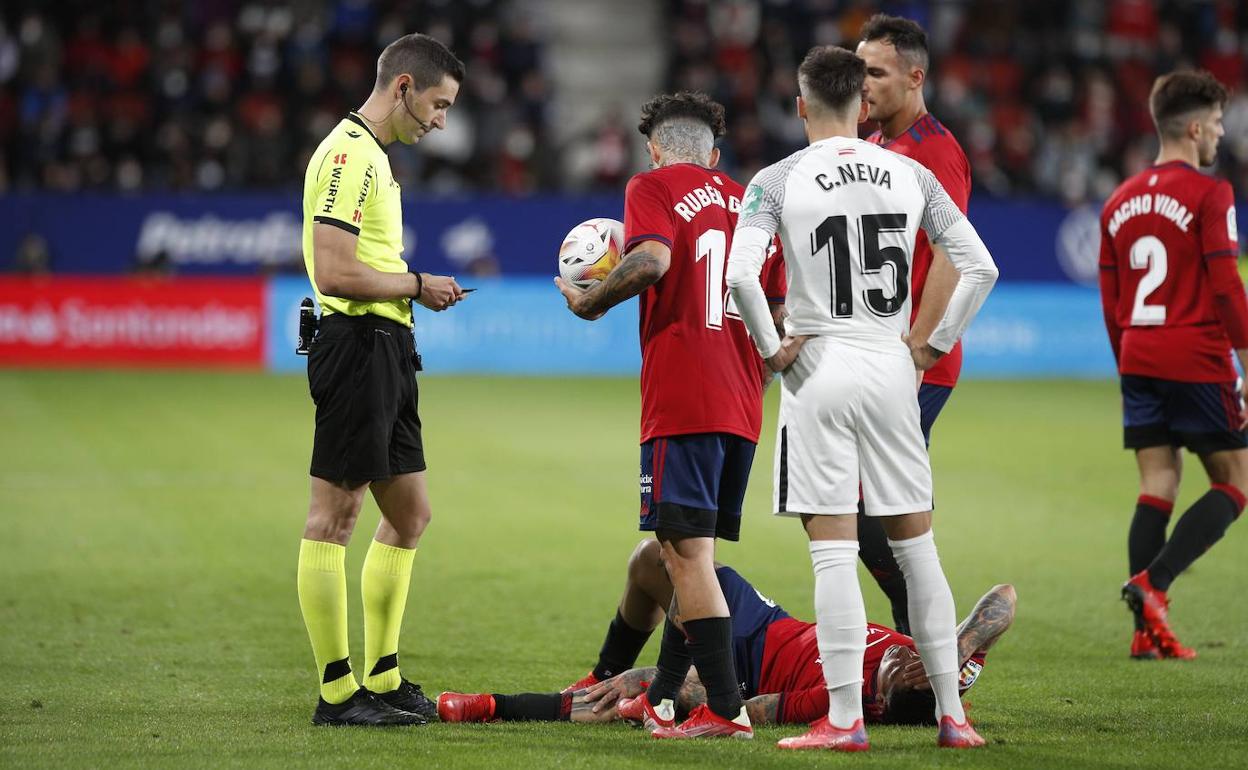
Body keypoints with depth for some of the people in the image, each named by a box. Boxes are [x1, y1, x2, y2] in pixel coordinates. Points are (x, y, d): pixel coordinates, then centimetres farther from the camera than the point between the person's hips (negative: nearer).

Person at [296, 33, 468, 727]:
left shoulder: (372, 156, 20)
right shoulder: (349, 155, -13)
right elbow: (335, 273, -21)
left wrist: (416, 289, 10)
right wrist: (417, 285, -10)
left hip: (385, 351, 11)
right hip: (358, 345, -11)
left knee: (411, 514, 14)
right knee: (334, 515, -6)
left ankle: (382, 678, 20)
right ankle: (337, 691, -4)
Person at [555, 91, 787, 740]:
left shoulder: (652, 187, 1)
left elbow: (651, 259, -19)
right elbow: (780, 313, 20)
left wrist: (589, 302, -4)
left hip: (681, 403, -7)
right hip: (742, 407, 7)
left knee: (687, 552, -7)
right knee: (693, 552, 15)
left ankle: (725, 708, -13)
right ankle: (662, 698, 22)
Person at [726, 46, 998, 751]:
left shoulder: (777, 182, -4)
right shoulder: (911, 176, 5)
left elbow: (741, 275, -17)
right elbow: (980, 267, 1)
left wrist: (770, 348, -5)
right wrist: (938, 343, 9)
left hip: (819, 372, -3)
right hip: (892, 369, 3)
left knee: (834, 553, -2)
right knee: (918, 548, 10)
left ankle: (845, 720, -2)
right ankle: (952, 714, 11)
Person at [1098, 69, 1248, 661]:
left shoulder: (1121, 201, 13)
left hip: (1139, 362, 7)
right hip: (1198, 362, -7)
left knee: (1157, 486, 7)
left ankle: (1147, 630, 0)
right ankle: (1152, 582, -14)